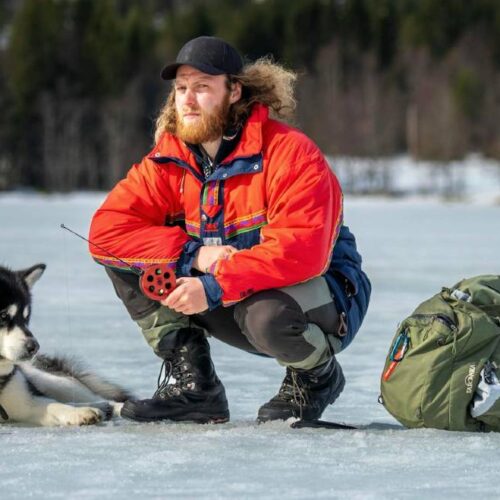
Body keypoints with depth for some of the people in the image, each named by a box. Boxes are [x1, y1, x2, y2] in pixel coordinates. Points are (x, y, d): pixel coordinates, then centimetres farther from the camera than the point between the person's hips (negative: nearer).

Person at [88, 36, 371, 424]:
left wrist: (214, 287, -38)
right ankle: (192, 388, -6)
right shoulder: (170, 159, -3)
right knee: (125, 257, -9)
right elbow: (107, 228, -13)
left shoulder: (289, 152, -21)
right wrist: (194, 254, -25)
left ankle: (318, 375, -5)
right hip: (233, 302, 6)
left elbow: (301, 251, -33)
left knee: (267, 313, -42)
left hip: (323, 300, -6)